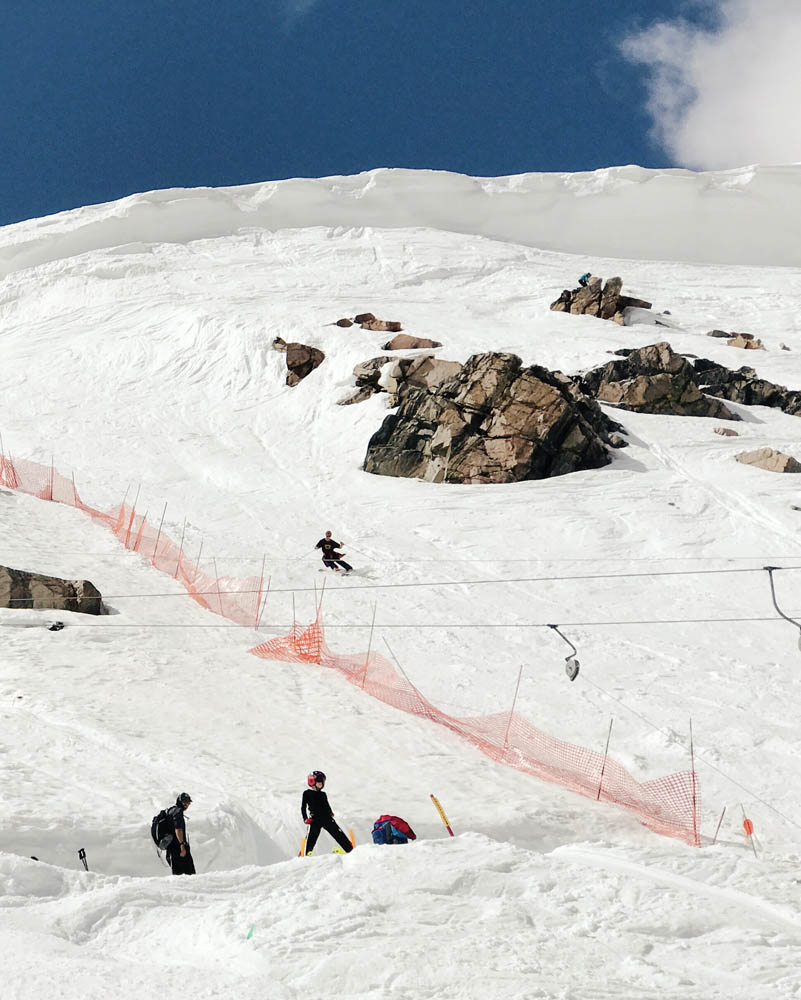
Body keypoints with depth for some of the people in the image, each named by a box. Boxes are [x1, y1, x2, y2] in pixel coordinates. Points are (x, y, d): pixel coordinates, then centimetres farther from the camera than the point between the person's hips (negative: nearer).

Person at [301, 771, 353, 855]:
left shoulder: (323, 794, 20)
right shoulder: (307, 793, 7)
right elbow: (303, 807, 6)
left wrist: (330, 813, 8)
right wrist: (306, 819, -7)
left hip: (327, 818, 4)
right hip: (315, 819, -4)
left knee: (339, 835, -2)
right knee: (311, 839, -13)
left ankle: (350, 850, -3)